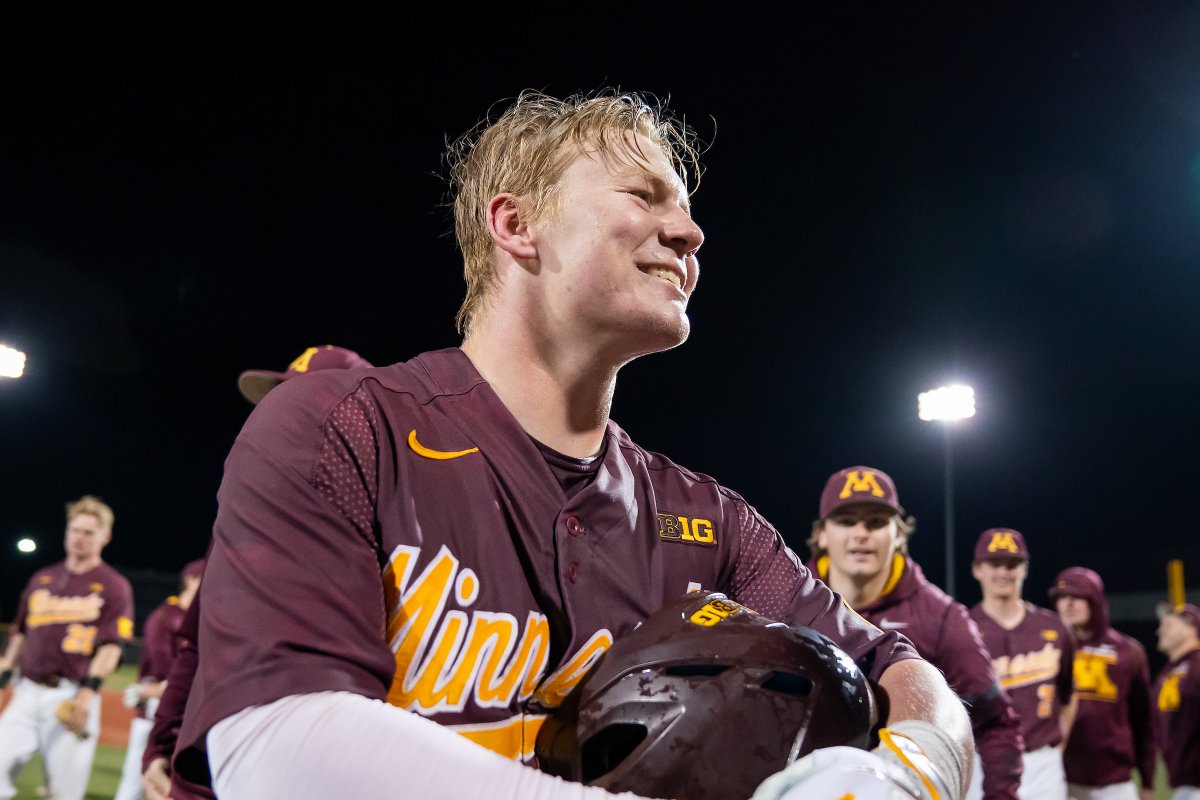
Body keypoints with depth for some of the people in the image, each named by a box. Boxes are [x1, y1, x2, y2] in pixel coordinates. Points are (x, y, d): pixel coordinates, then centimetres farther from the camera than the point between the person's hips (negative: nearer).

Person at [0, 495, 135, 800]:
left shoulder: (114, 586, 2)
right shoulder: (41, 579, 18)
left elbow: (111, 646, -7)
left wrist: (88, 692, -18)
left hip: (72, 697, -5)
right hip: (26, 693, 5)